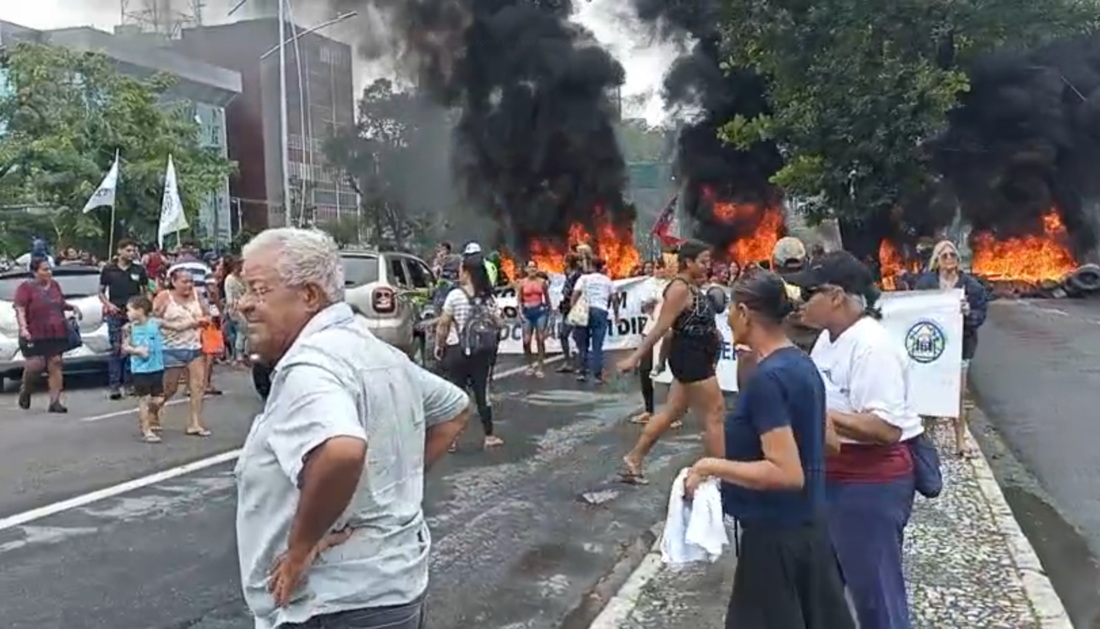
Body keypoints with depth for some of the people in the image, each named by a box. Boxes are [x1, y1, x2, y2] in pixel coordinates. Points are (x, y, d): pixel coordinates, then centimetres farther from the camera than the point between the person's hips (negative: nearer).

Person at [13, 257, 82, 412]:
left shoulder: (54, 285, 10)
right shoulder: (26, 287, -6)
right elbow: (20, 311, -12)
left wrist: (72, 307, 6)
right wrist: (23, 327, -25)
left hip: (56, 334, 5)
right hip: (35, 335, -5)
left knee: (55, 364, 0)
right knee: (35, 365, -8)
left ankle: (55, 402, 2)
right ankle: (25, 390, 26)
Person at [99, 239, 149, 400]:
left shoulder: (139, 270, 7)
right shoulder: (108, 269, 5)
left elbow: (146, 291, 11)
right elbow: (101, 292, 10)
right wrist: (108, 305, -8)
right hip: (115, 314, -1)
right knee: (116, 349, -3)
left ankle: (129, 383, 12)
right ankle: (114, 386, -2)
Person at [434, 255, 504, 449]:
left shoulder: (455, 295, -11)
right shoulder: (488, 297, 3)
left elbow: (443, 324, -11)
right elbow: (497, 324, 5)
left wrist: (439, 345, 0)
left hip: (457, 350, -4)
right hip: (482, 351, 4)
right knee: (482, 392, 11)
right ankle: (489, 436, 16)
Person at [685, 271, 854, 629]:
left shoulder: (767, 378, -23)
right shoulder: (802, 364, 5)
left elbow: (787, 473, -28)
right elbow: (825, 439, 14)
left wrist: (712, 466, -21)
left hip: (775, 533, -9)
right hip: (809, 525, 9)